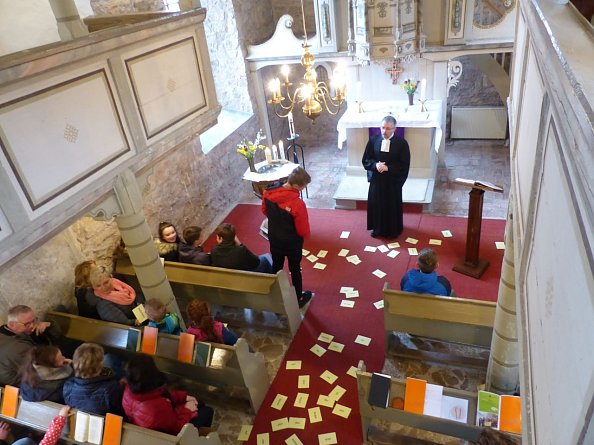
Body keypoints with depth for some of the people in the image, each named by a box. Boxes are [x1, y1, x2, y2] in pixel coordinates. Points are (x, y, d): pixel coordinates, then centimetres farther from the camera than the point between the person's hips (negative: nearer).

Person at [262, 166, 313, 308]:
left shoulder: (268, 193, -16)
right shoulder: (298, 203, -34)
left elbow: (264, 211, 4)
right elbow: (303, 230, -23)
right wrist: (306, 235, 0)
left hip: (274, 239, 5)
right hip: (292, 242, -5)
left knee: (276, 266, 25)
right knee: (295, 269, 17)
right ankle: (299, 299, 37)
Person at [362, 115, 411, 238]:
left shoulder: (402, 143, -12)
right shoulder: (373, 140, -4)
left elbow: (404, 165, -11)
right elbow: (365, 160, 0)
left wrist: (388, 167, -23)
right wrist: (375, 165, -20)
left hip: (393, 181, -2)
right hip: (376, 180, 3)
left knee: (392, 206, 10)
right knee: (376, 204, 12)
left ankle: (393, 230, 28)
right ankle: (377, 228, 32)